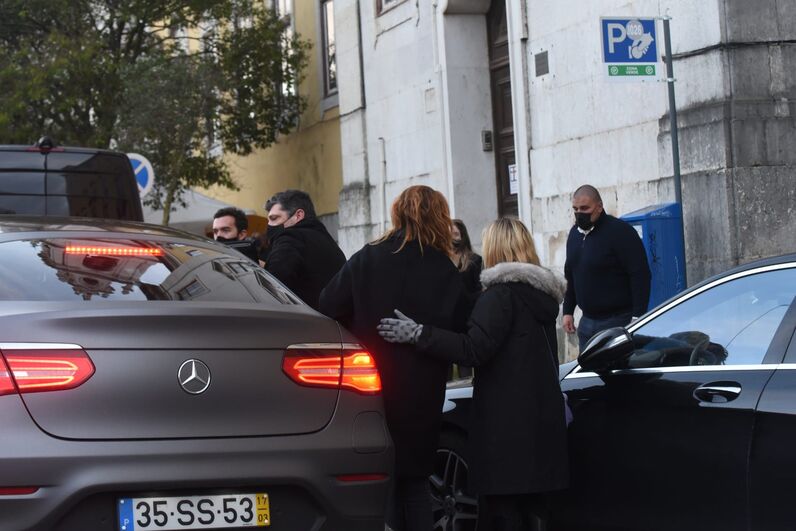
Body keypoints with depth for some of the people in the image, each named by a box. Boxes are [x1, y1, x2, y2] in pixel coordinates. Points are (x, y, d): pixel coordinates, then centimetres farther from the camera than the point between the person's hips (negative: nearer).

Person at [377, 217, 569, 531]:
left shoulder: (502, 291, -11)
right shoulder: (542, 293, 16)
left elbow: (475, 350, -22)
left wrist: (418, 334, -22)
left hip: (507, 425, -9)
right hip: (543, 422, 9)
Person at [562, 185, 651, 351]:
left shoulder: (620, 231, -11)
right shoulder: (575, 233, 13)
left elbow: (640, 275, -14)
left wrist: (637, 317, -19)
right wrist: (568, 311, 18)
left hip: (618, 321, -7)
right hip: (587, 321, 7)